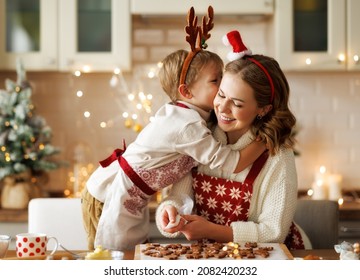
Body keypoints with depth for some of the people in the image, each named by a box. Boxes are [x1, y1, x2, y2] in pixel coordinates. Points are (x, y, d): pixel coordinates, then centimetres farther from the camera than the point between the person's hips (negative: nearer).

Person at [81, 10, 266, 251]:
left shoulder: (185, 114, 2)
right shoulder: (188, 127, -26)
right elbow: (232, 163, -28)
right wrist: (266, 138, -18)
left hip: (132, 200, 9)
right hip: (110, 199, -9)